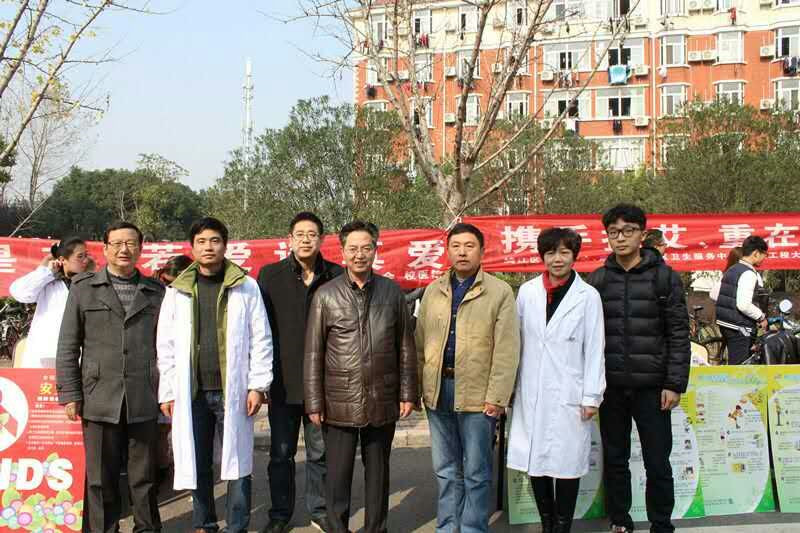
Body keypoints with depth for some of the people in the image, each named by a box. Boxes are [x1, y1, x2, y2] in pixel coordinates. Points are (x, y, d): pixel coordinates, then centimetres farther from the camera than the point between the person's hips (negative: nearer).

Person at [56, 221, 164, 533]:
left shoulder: (156, 292, 10)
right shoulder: (83, 288, 7)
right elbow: (68, 346, 5)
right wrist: (69, 394, -1)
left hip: (145, 402, 1)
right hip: (99, 400, -1)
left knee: (144, 476, 8)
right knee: (101, 478, 5)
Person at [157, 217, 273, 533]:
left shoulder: (246, 287, 1)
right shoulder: (178, 291, 7)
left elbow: (261, 339, 0)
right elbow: (166, 346, 7)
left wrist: (258, 385, -6)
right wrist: (167, 392, 2)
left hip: (232, 390, -2)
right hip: (191, 392, 2)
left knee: (237, 460, 3)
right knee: (198, 462, 10)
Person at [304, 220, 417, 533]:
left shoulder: (392, 292, 4)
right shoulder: (326, 295, 0)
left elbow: (405, 347, 8)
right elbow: (313, 353, 1)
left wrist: (407, 393, 5)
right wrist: (314, 402, -3)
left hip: (382, 402, 2)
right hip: (340, 402, -1)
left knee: (378, 472, 13)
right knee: (338, 474, 5)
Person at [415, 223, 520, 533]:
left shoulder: (500, 292, -3)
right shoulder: (433, 291, 11)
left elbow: (506, 350, -8)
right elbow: (420, 343, 11)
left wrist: (497, 397, -13)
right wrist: (419, 386, 5)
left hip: (477, 395, -4)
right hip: (438, 391, 4)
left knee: (476, 472, 5)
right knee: (445, 470, 14)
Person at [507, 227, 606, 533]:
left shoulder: (588, 296, -1)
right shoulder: (527, 292, 5)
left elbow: (594, 349, -2)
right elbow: (517, 341, 9)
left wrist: (591, 397, -5)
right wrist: (511, 387, 8)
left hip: (569, 395, -2)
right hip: (532, 394, 3)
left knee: (567, 463, 4)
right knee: (535, 462, 7)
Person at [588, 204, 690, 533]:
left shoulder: (664, 277, 0)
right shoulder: (597, 280, 6)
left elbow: (679, 334, -2)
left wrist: (675, 383, -8)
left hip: (652, 386, -2)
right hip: (611, 386, 2)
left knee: (657, 463, 3)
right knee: (615, 460, 10)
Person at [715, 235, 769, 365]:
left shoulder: (731, 270, 12)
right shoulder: (749, 273, -16)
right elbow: (744, 305, -25)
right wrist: (762, 317, -12)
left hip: (724, 324, 10)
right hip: (739, 328, -10)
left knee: (733, 364, 17)